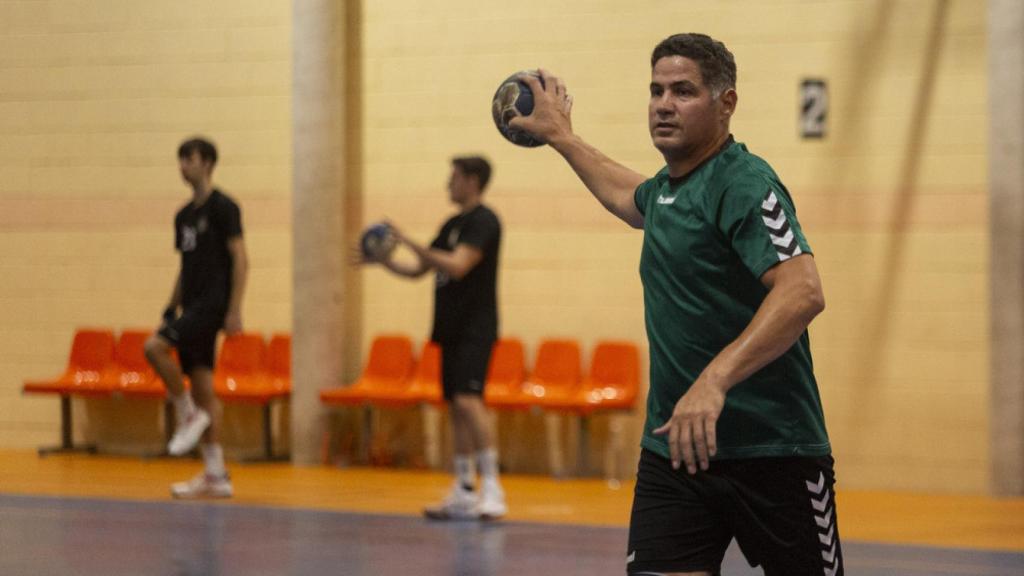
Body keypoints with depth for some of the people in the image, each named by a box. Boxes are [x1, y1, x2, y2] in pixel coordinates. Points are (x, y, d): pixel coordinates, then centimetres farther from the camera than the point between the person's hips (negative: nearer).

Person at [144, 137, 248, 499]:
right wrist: (171, 309, 17)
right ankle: (215, 476, 6)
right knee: (200, 385, 4)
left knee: (154, 347, -24)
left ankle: (189, 415, -8)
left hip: (213, 303, -8)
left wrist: (235, 310, -18)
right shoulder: (184, 215, 17)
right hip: (192, 306, 8)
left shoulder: (222, 207, -7)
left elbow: (240, 259, -12)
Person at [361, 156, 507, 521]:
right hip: (450, 329, 9)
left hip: (475, 329, -9)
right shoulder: (452, 224, 17)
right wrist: (385, 260, 6)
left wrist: (409, 243, -24)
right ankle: (464, 494, 13)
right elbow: (418, 270, 22)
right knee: (455, 408, 9)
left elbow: (458, 265, -23)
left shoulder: (483, 221, -10)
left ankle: (491, 488, -19)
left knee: (468, 401, -21)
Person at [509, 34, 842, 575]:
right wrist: (561, 136, 47)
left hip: (774, 449, -7)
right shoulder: (667, 186, 12)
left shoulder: (744, 183, -14)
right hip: (675, 446, 7)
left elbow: (803, 292, -29)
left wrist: (714, 380, -39)